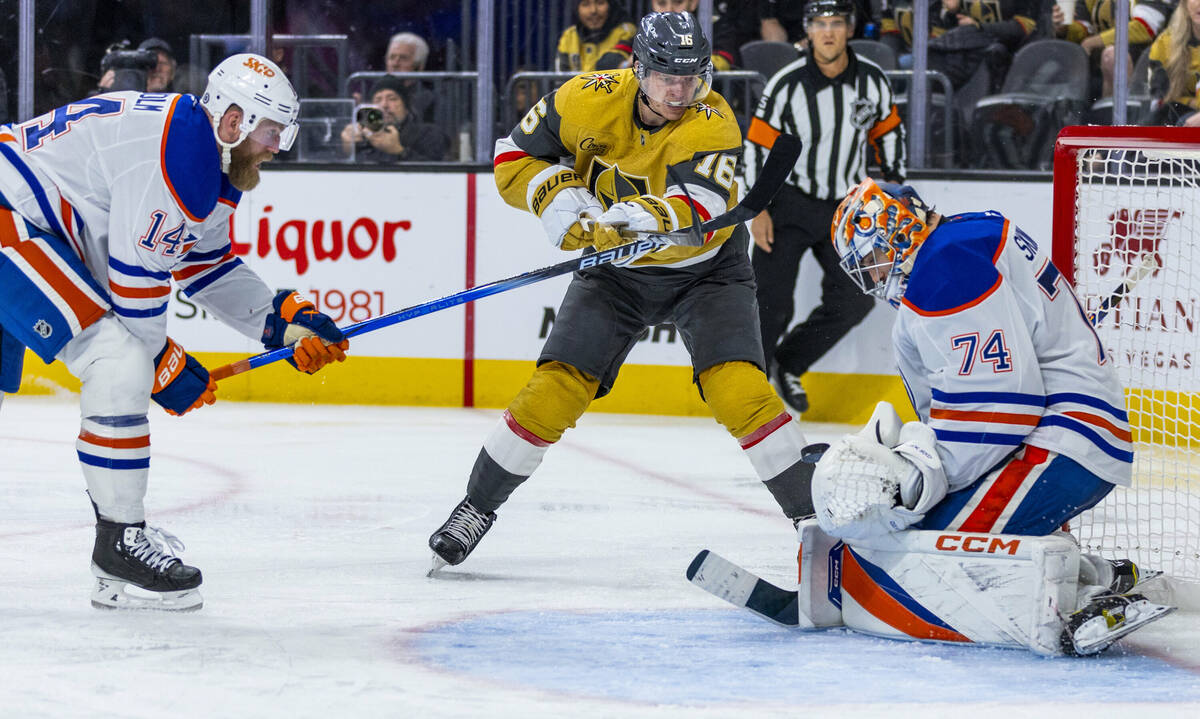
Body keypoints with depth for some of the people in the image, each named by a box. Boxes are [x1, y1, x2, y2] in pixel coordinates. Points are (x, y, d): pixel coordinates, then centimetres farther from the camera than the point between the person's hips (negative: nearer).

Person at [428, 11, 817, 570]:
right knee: (554, 391, -8)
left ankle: (809, 511, -9)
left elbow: (699, 212, -40)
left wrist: (644, 220, -57)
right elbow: (514, 158, -7)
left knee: (738, 389, -21)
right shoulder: (589, 100, -18)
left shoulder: (712, 122, -25)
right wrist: (558, 196, -24)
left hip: (704, 270, -2)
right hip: (614, 272, 2)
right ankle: (477, 507, 9)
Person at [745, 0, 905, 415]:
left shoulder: (873, 81, -5)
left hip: (844, 206, 4)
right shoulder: (788, 84, -14)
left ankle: (788, 366, 19)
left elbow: (888, 132, 11)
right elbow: (758, 144, -9)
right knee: (771, 304, -10)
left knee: (854, 300, 2)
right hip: (788, 204, -4)